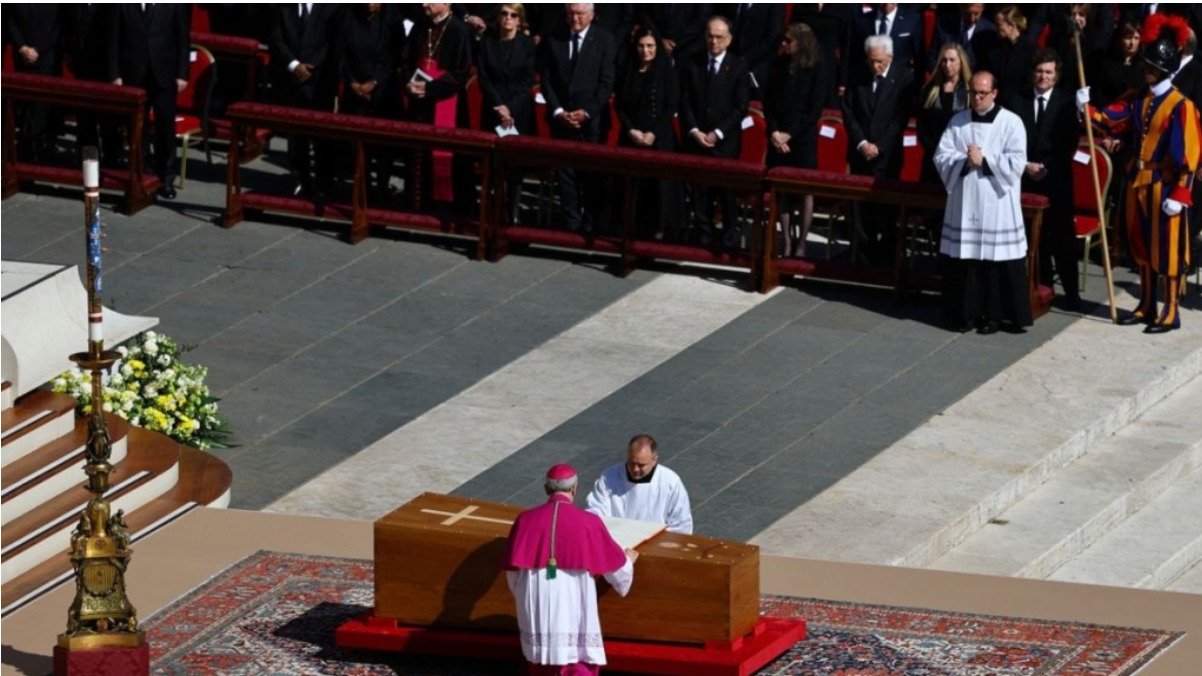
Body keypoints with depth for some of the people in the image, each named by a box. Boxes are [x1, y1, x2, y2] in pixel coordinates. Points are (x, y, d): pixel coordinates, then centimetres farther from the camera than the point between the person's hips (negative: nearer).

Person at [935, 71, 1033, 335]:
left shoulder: (1011, 123, -2)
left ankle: (994, 314, 5)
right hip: (964, 202, 3)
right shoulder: (958, 122, 9)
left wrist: (984, 161, -14)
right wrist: (964, 162, -14)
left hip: (996, 205, -3)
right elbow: (942, 156, 3)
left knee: (997, 260, -3)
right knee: (963, 258, 3)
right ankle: (965, 312, 12)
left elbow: (1016, 164, -9)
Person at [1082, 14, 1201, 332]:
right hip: (1137, 182, 7)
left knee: (1167, 248, 0)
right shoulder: (1137, 99, 8)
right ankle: (1146, 306, 24)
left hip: (1164, 187, -7)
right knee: (1142, 246, 14)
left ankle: (1171, 312, 7)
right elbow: (1110, 120, 1)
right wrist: (1087, 109, -18)